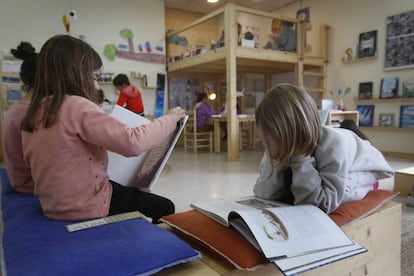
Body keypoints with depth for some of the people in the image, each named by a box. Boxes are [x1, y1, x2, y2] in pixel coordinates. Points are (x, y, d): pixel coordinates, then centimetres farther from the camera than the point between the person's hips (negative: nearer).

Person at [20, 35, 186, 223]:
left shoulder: (34, 113, 2)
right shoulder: (76, 106, -24)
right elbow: (133, 143, -31)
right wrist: (169, 118, -15)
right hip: (89, 208, -9)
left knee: (139, 192, 28)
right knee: (165, 207, 10)